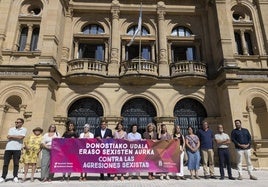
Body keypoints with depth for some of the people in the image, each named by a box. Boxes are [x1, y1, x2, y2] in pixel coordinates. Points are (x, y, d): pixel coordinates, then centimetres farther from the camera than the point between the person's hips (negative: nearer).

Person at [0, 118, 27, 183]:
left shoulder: (24, 129, 4)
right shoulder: (11, 129, 16)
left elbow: (20, 137, -11)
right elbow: (8, 137, 1)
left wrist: (12, 136, -1)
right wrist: (17, 137, -7)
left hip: (17, 149, -3)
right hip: (8, 148, 3)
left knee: (16, 163, 0)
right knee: (5, 163, 3)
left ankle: (15, 177, 9)